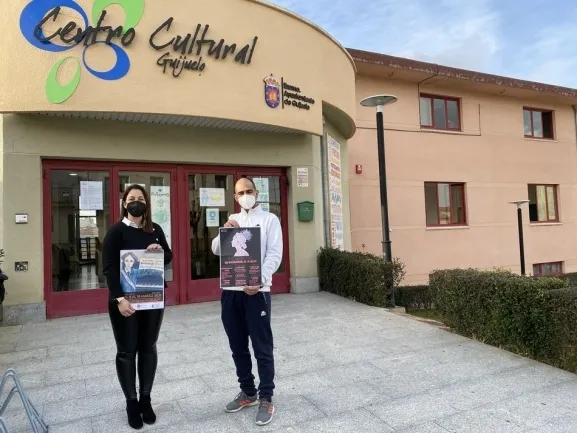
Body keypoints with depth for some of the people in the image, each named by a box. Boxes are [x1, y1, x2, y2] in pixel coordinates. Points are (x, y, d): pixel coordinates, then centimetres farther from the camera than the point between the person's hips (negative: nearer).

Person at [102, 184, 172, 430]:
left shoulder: (155, 230, 6)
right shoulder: (116, 231, -7)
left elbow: (169, 258, 12)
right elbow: (109, 267, -13)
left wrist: (160, 251, -11)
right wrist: (120, 299, -23)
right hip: (125, 300, -4)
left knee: (148, 348, 12)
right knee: (127, 351, 6)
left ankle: (146, 400, 26)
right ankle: (131, 403, 21)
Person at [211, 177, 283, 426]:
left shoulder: (269, 219, 2)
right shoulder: (232, 220, 16)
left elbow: (274, 254, -6)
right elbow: (216, 250, 9)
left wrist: (259, 280, -21)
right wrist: (224, 231, -11)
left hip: (256, 291, -5)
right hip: (230, 291, 5)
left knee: (262, 347, 2)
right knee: (238, 347, 14)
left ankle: (266, 398, 15)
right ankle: (248, 392, 30)